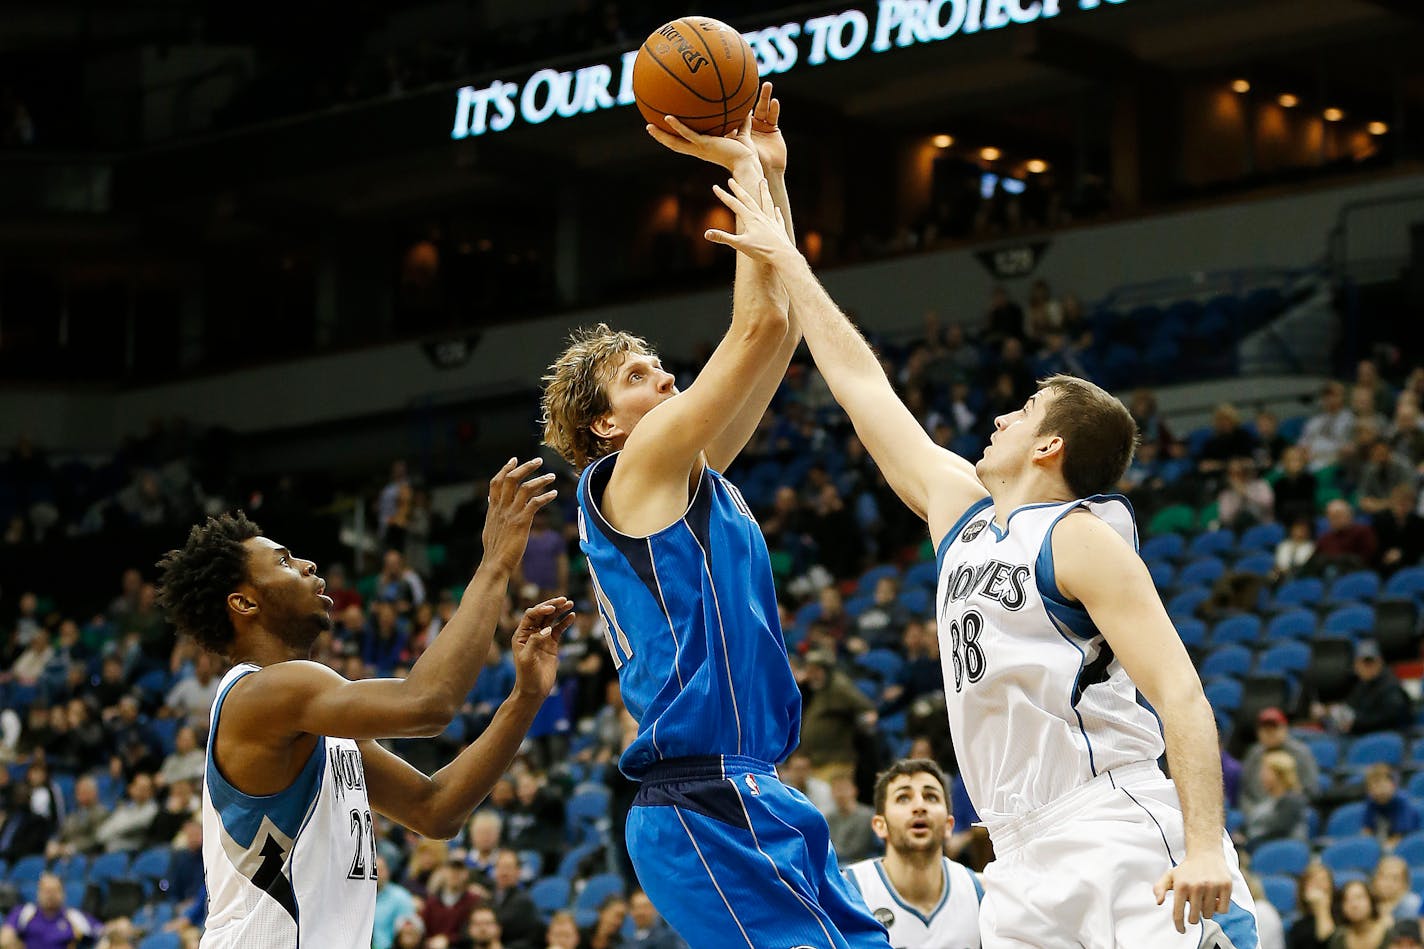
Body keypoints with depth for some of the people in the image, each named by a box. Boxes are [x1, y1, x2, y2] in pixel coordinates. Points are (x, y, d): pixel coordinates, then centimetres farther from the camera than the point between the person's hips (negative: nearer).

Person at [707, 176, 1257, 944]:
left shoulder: (1081, 538, -5)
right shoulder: (959, 508, 17)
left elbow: (1181, 696, -13)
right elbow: (860, 383, 26)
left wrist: (1205, 849, -26)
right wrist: (783, 259, 31)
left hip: (1120, 841, -8)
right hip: (1028, 858, 8)